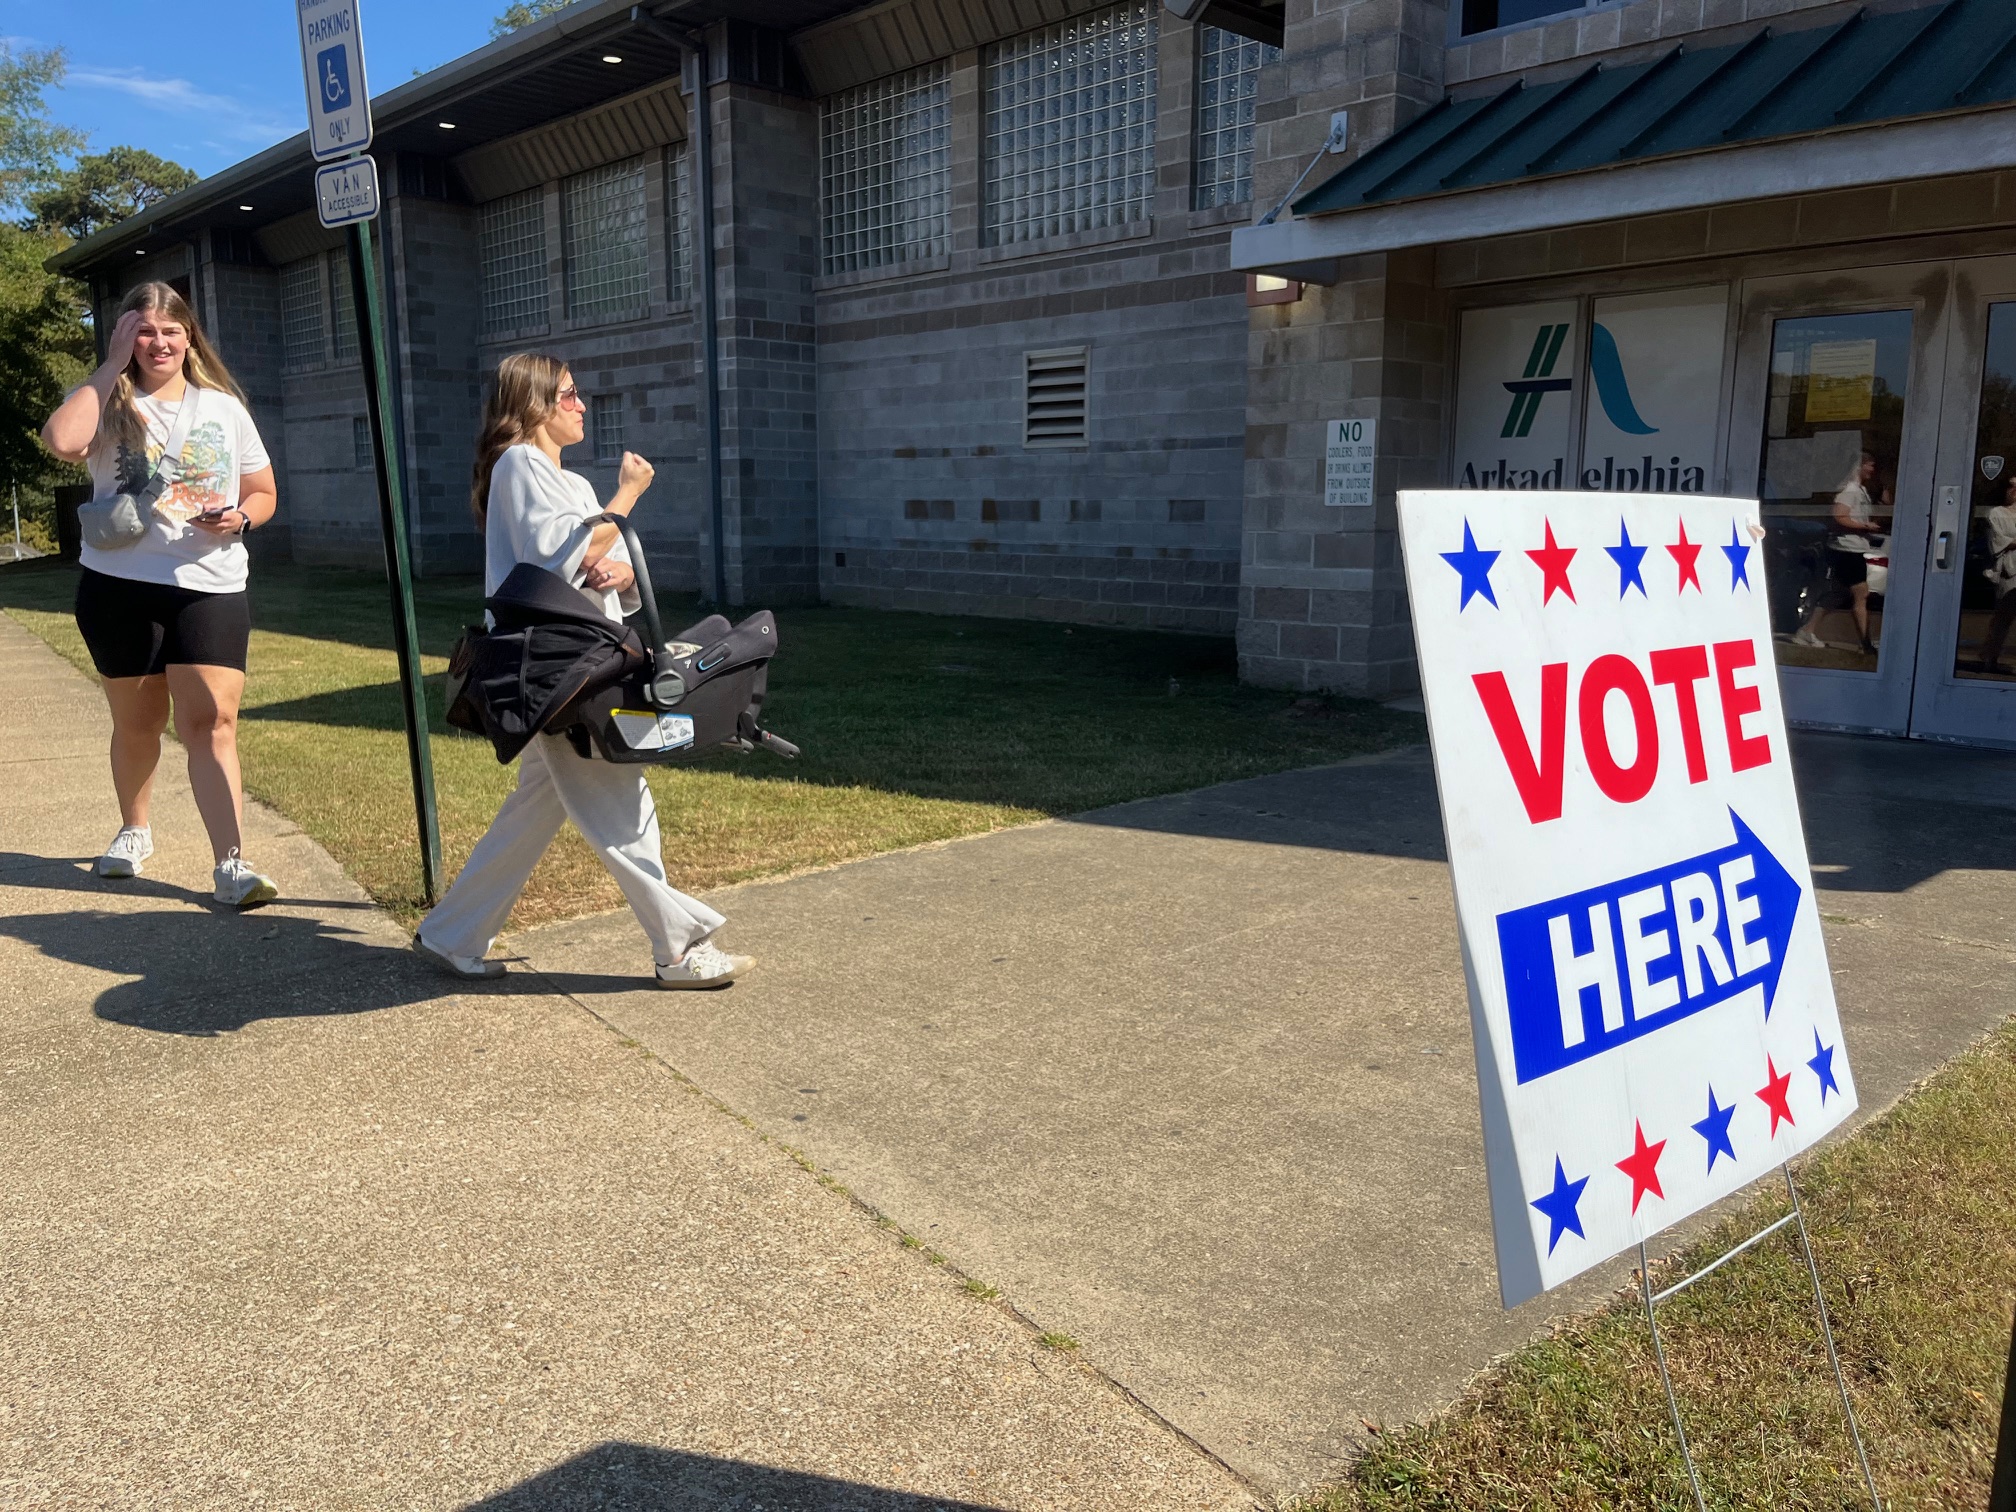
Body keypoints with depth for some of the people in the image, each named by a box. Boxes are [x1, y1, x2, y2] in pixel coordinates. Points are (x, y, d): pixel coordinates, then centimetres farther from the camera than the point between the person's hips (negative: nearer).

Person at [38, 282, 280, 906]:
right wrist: (112, 366, -12)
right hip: (119, 586, 0)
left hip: (209, 587, 0)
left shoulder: (225, 407, 8)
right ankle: (134, 829, 39)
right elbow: (62, 440, -22)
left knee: (211, 724, -9)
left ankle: (231, 865, -13)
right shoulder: (110, 405, 1)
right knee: (137, 724, 14)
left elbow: (263, 494, 14)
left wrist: (239, 517, -10)